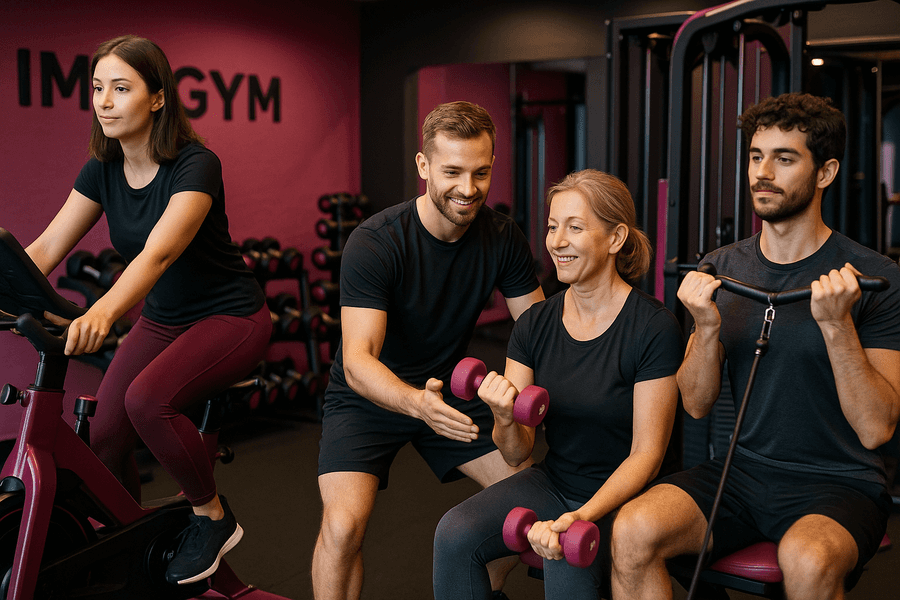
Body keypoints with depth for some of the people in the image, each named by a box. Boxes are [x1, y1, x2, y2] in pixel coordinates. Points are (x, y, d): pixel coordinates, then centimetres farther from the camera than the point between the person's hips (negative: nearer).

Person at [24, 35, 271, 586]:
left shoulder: (196, 165, -23)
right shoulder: (103, 169, -3)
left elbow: (158, 253, -38)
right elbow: (47, 247, -8)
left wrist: (103, 312, -55)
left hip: (230, 317, -6)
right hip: (162, 318, 6)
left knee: (148, 398, -30)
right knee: (106, 435, -8)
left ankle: (213, 517, -6)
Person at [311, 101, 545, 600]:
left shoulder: (502, 238, -11)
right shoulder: (374, 242, -26)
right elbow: (358, 361, -34)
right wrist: (416, 402, -54)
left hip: (447, 392, 5)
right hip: (368, 397, -4)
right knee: (343, 525, -25)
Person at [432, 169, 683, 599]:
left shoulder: (654, 329, -15)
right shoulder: (535, 324, -1)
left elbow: (646, 454, -13)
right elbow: (517, 453, 0)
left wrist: (580, 518, -26)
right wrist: (505, 420, -23)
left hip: (623, 498, -4)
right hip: (554, 481, 4)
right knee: (454, 535, -20)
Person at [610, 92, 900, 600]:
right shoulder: (721, 268, 6)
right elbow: (697, 404, 4)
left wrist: (836, 324, -23)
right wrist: (707, 327, -13)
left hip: (840, 484, -3)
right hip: (743, 470, 3)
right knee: (633, 531, -23)